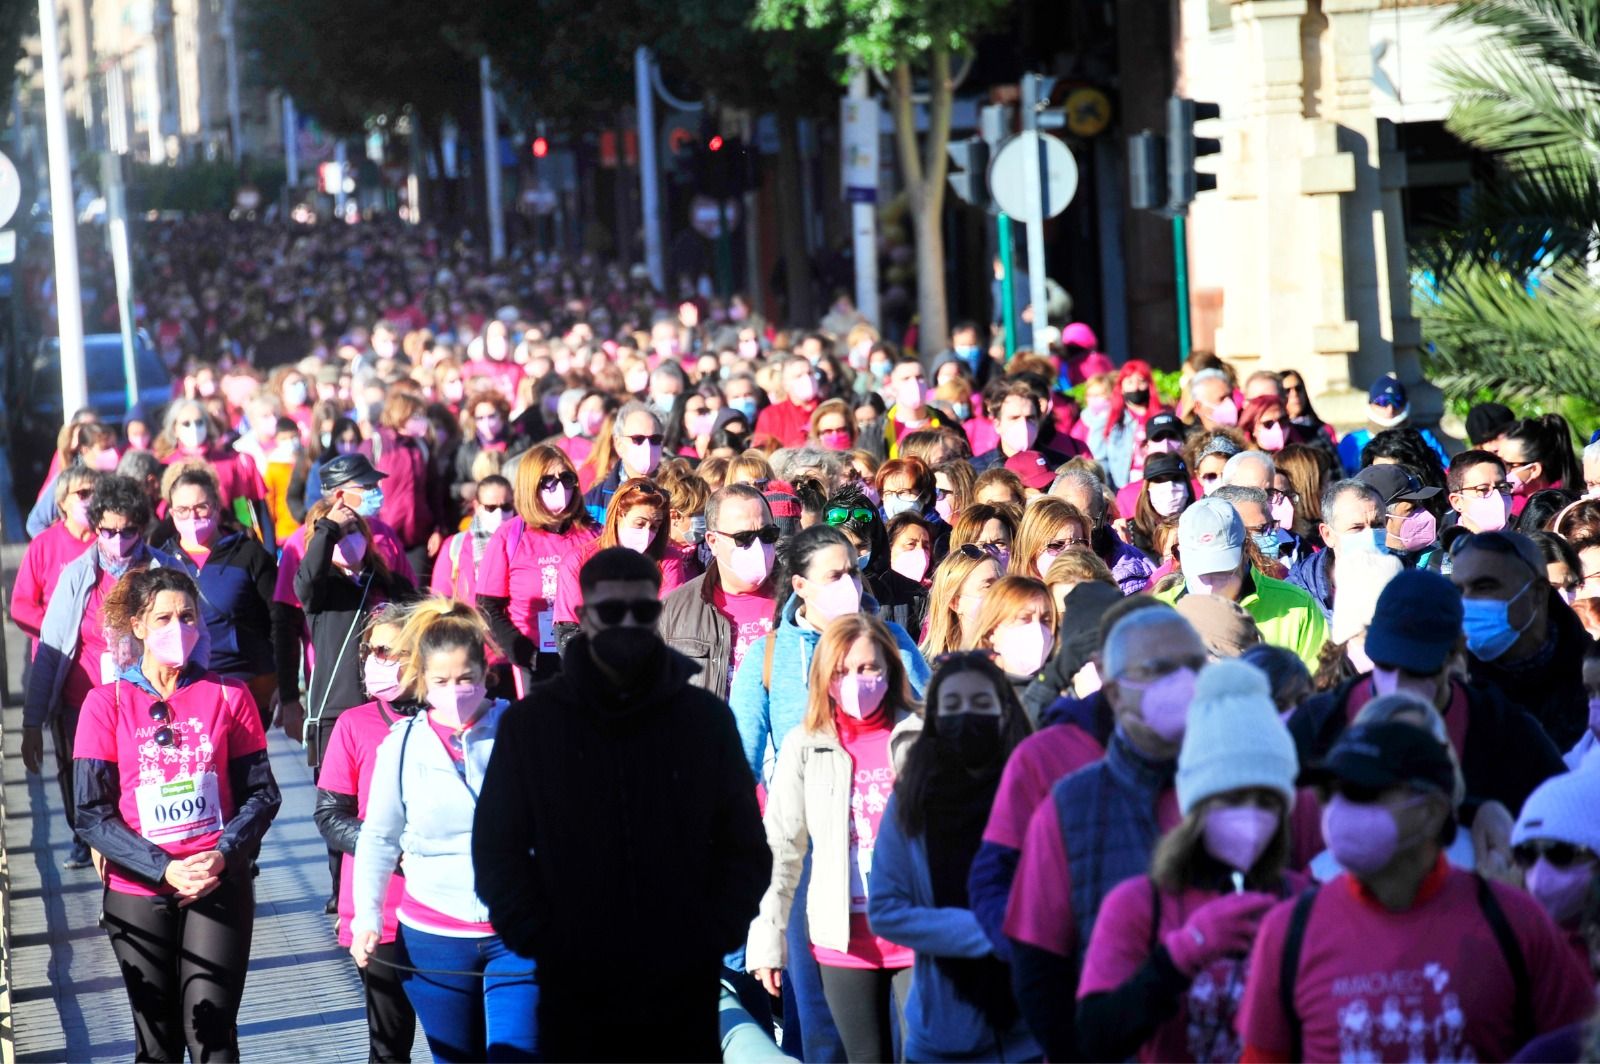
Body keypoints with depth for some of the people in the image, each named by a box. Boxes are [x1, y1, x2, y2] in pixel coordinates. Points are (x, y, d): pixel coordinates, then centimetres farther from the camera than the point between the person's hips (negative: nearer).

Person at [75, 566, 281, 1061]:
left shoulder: (228, 696, 1)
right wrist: (164, 870, -15)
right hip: (137, 894, 0)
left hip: (221, 887, 0)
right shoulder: (107, 703, -2)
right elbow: (93, 814, -4)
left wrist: (222, 856, -14)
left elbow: (261, 794, 3)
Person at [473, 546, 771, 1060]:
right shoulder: (530, 722, 3)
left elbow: (745, 846, 8)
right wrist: (538, 940, -7)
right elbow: (497, 848, 4)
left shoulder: (707, 718, 5)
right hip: (575, 995, -1)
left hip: (683, 995, 1)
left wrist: (715, 937, -4)